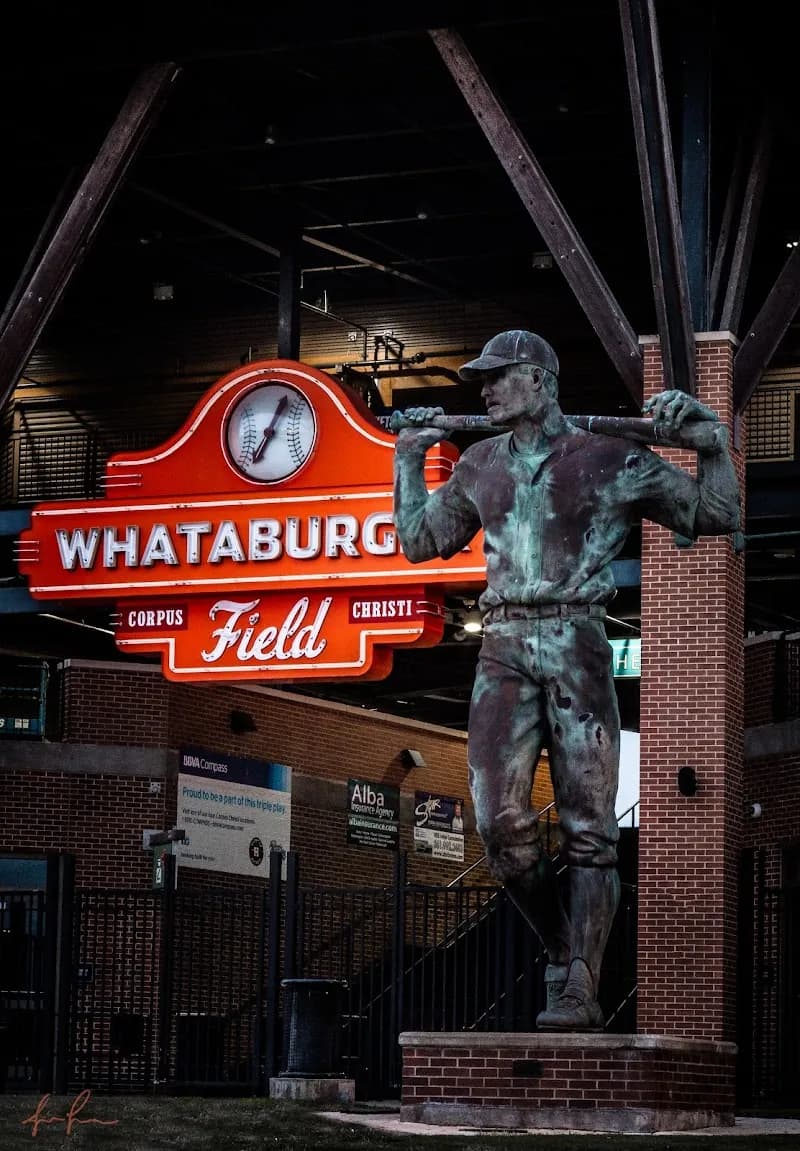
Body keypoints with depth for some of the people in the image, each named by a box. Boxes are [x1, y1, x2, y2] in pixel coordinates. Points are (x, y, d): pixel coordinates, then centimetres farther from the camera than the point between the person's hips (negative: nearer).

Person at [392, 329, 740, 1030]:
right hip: (504, 650, 3)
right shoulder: (480, 466, 17)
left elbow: (716, 517, 7)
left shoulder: (613, 460, 4)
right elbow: (419, 540, 31)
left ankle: (581, 992, -6)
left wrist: (709, 433, -2)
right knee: (502, 825, -10)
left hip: (577, 646, -3)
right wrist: (409, 457, 28)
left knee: (588, 827, -6)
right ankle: (563, 952, 12)